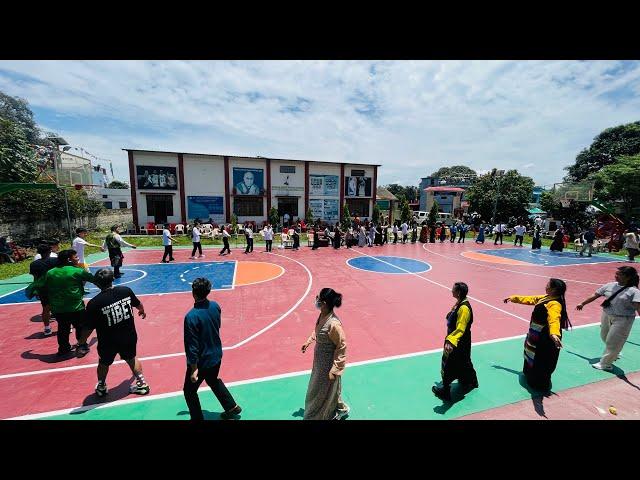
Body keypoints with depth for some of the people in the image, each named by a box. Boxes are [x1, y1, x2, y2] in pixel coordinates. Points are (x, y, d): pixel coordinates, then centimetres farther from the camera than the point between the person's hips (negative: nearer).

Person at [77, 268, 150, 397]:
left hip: (108, 341, -2)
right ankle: (141, 383, 30)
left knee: (104, 363, 28)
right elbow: (139, 304, 6)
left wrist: (81, 340, 7)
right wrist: (142, 311, 29)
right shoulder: (126, 290, -13)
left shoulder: (94, 303, -21)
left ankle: (101, 387, 48)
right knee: (131, 358, 25)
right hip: (129, 337, 2)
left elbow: (88, 328, -13)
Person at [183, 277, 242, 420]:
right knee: (214, 381, 32)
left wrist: (194, 369, -14)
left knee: (189, 391, 21)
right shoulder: (215, 306, -10)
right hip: (216, 355, 7)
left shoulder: (191, 316, -29)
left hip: (202, 361, -6)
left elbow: (192, 346, -23)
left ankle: (197, 418, 35)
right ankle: (232, 407, 41)